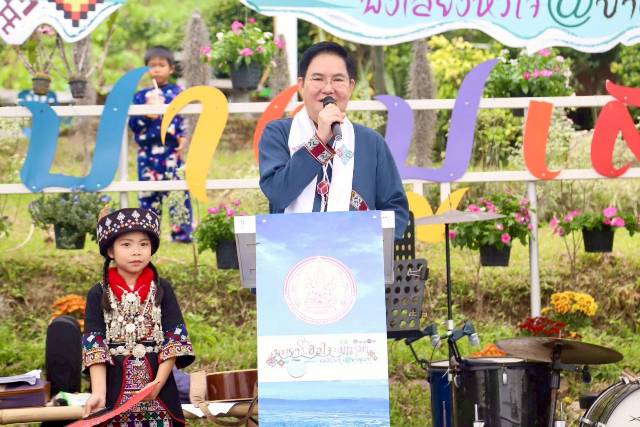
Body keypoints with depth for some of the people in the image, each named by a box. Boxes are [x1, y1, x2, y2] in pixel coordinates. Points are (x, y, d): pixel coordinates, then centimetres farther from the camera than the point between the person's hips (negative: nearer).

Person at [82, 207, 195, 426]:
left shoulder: (162, 290, 6)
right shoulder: (99, 294, 4)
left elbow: (175, 340, 0)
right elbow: (94, 347, -4)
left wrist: (157, 384, -13)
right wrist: (98, 393, -18)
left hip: (159, 393, 1)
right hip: (115, 391, -1)